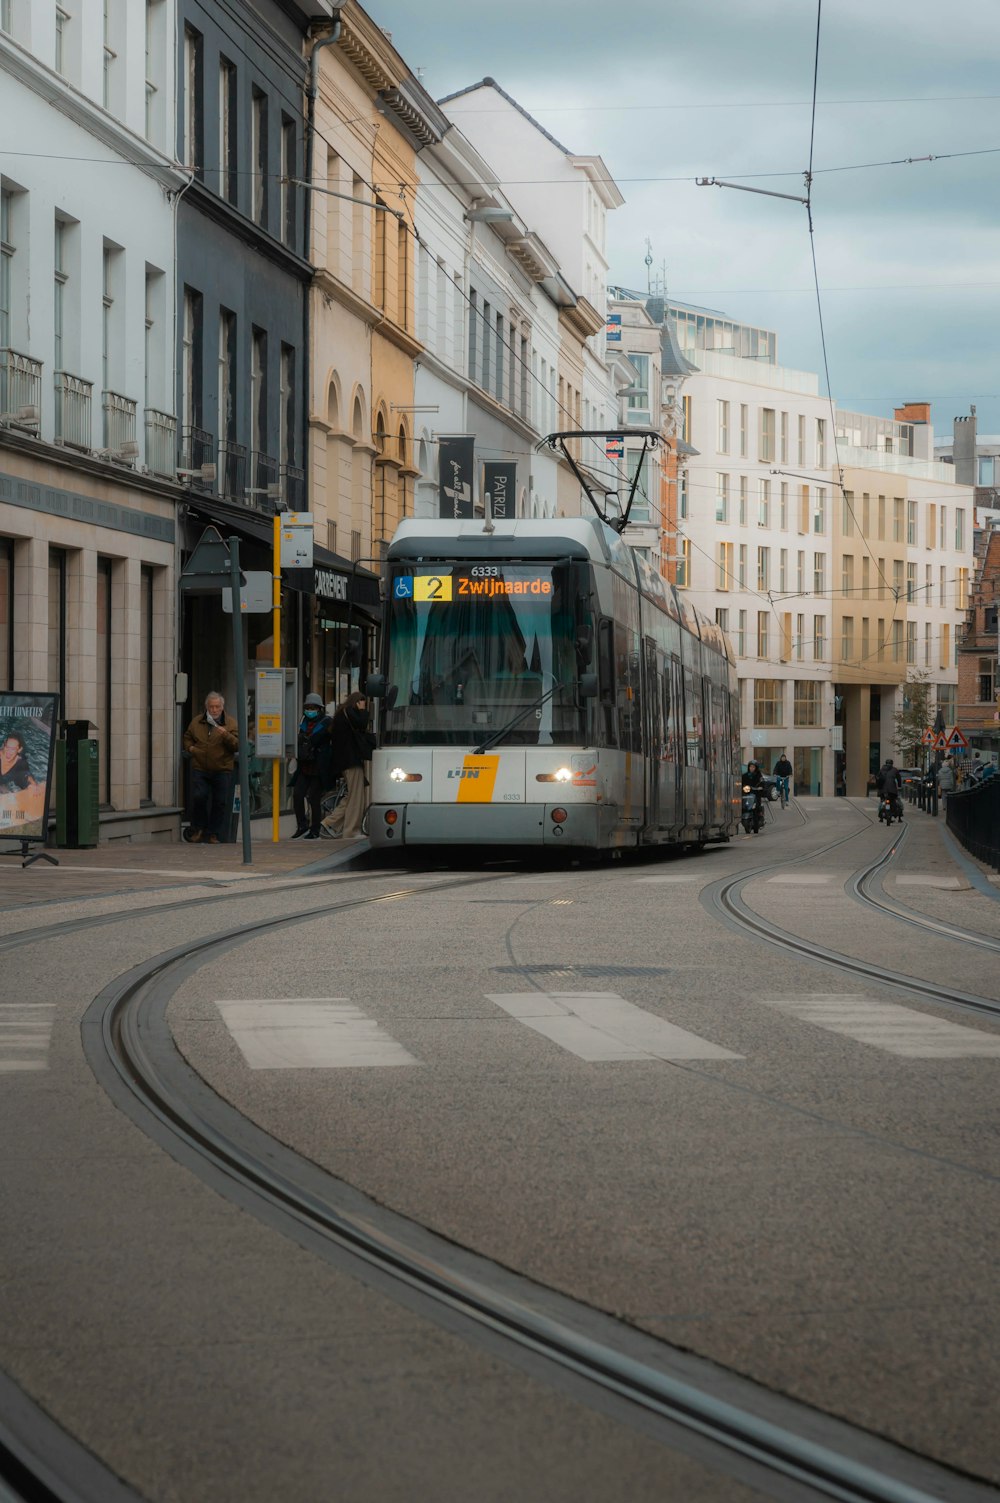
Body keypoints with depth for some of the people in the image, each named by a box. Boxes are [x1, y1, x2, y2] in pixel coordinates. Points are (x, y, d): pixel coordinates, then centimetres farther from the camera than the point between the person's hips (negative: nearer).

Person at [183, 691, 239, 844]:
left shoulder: (231, 723, 1)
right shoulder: (196, 722, 9)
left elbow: (237, 745, -7)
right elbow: (187, 738, 24)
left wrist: (226, 734, -23)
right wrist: (190, 747, 2)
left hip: (222, 770, -1)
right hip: (200, 769, 1)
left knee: (220, 802, 0)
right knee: (198, 797, -9)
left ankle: (214, 834, 11)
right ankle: (198, 828, 13)